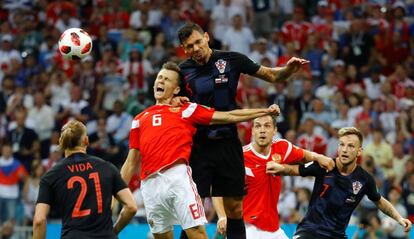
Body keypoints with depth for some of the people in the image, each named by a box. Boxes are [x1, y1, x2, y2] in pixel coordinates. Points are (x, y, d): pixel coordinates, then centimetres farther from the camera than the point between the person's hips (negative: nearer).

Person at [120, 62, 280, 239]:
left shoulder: (187, 110, 15)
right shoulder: (140, 119, 24)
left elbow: (229, 116, 12)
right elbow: (131, 163, 25)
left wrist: (265, 111, 6)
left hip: (177, 176, -3)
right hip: (150, 183, 3)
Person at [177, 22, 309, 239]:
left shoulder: (231, 60, -3)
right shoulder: (183, 71, 1)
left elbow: (272, 75, 2)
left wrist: (289, 69, -18)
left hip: (228, 142, 0)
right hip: (198, 145, 0)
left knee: (235, 209, 4)